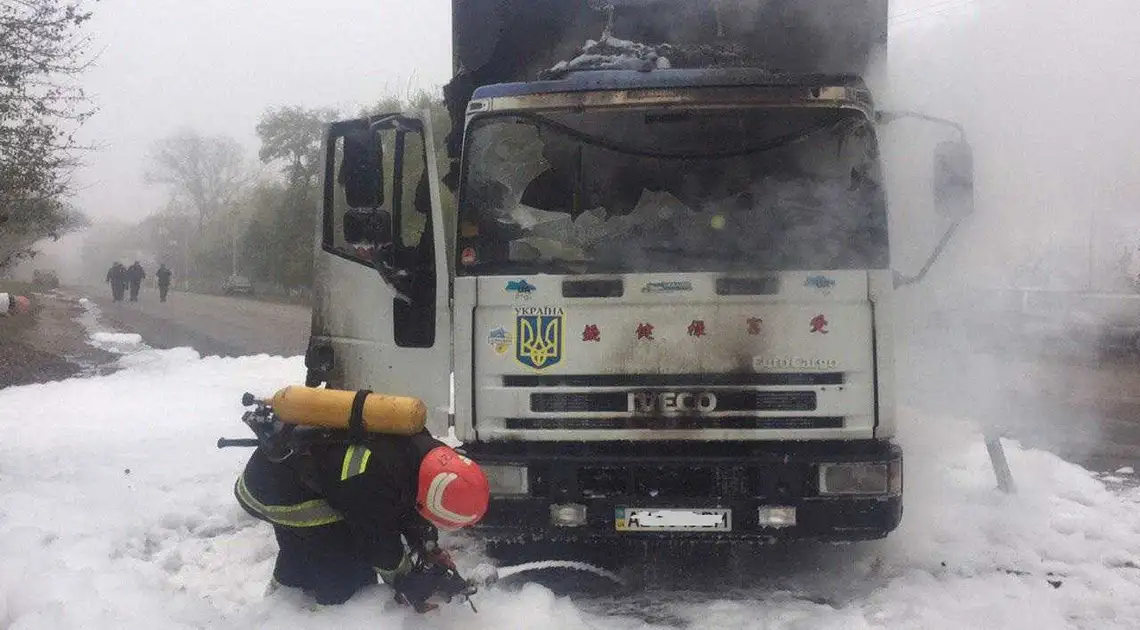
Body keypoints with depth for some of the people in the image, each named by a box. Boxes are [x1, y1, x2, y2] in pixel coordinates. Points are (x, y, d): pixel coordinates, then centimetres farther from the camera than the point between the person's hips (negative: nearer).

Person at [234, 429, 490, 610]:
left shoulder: (422, 446, -15)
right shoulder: (371, 485, -39)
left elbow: (409, 502, 6)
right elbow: (378, 541, -21)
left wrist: (430, 550, 6)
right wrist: (408, 587, -5)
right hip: (275, 492, -9)